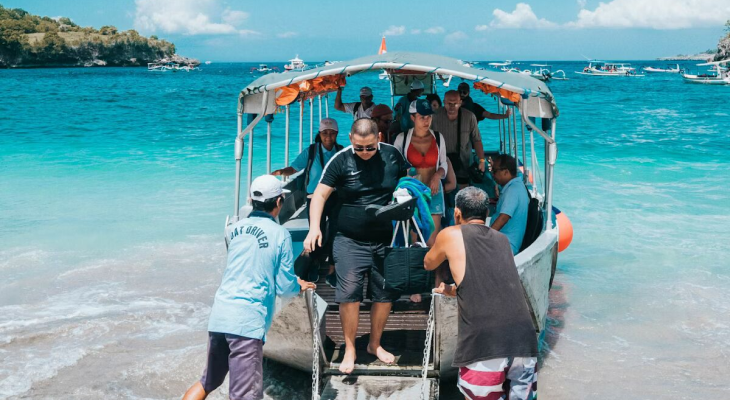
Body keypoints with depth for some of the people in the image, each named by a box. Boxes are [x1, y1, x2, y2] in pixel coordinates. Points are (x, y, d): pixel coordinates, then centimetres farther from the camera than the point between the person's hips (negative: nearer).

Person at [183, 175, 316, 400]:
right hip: (247, 322, -6)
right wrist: (299, 287, 23)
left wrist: (291, 280, 36)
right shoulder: (280, 235, -4)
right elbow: (284, 288, -1)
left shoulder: (234, 229, 13)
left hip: (219, 315, 7)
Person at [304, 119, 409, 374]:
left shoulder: (392, 155, -1)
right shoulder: (341, 160, -9)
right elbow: (321, 193, -8)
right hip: (350, 241, -3)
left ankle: (375, 344, 27)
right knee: (349, 293, -9)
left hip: (385, 240, 3)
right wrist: (314, 227, -20)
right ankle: (349, 349, 6)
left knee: (385, 294, 8)